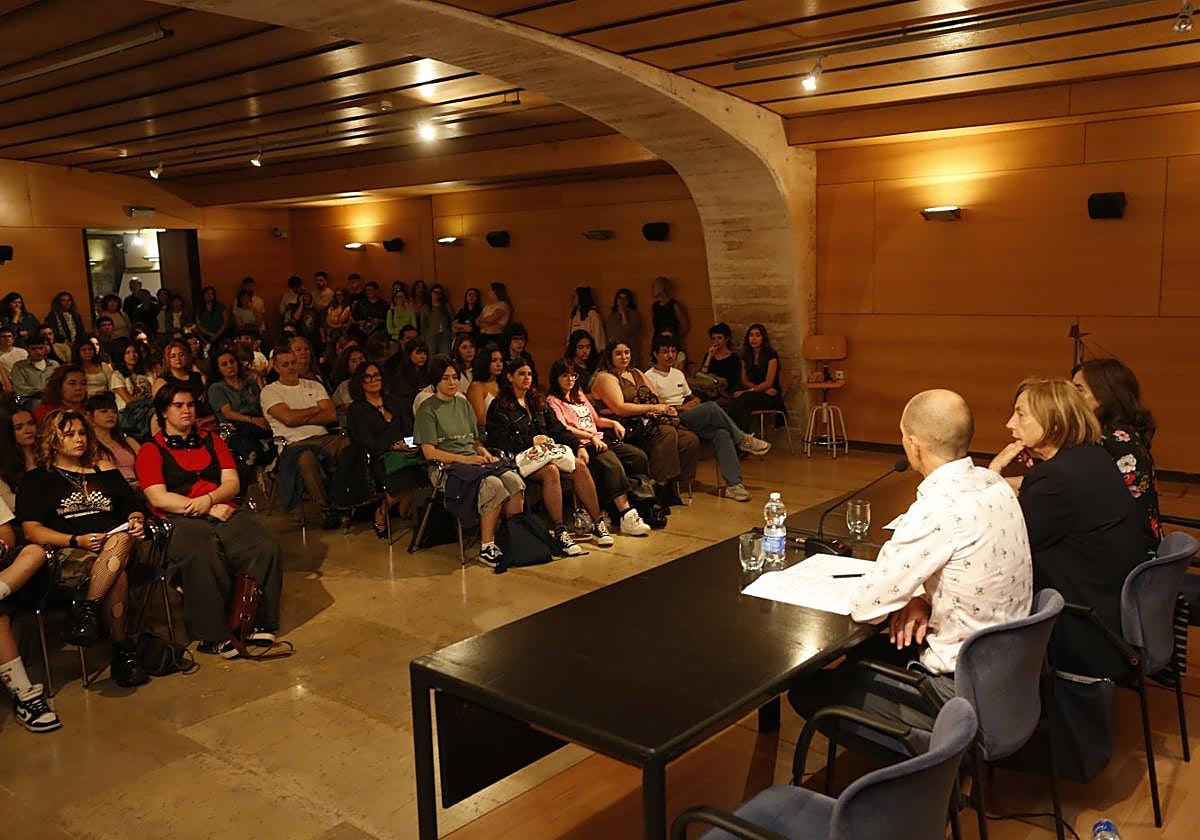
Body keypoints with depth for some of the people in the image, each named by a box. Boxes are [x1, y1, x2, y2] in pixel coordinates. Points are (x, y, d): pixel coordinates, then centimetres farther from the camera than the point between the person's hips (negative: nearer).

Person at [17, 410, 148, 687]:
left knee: (123, 538, -38)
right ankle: (123, 651, -33)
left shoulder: (107, 473, 26)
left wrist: (136, 521, -1)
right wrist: (76, 541, -13)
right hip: (68, 555, -3)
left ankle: (85, 610, -39)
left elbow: (134, 508, 25)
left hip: (118, 543, 3)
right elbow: (31, 529, 3)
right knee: (116, 576, -37)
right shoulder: (37, 479, 16)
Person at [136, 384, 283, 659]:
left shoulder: (211, 440, 24)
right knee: (204, 555, -38)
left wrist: (209, 499, -9)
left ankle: (259, 623, -18)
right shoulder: (151, 450, 12)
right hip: (180, 521, -4)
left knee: (267, 545, -27)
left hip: (224, 511, 4)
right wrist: (207, 510, -9)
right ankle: (212, 636, -28)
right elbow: (158, 497, -2)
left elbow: (232, 483, 14)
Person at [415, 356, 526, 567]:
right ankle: (486, 548, -28)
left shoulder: (464, 405, 22)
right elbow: (429, 452, -7)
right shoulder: (427, 410, 1)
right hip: (446, 467, -6)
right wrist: (464, 459, -15)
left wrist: (484, 452, 2)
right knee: (492, 485, -34)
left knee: (514, 480, -24)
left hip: (472, 461, 6)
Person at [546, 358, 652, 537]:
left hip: (599, 439, 8)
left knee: (639, 456, -12)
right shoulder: (553, 401, 2)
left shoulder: (579, 395, 27)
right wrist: (591, 437, -21)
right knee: (611, 462, -35)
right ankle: (626, 516, -39)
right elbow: (563, 430, -11)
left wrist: (613, 423, 12)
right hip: (581, 445, -8)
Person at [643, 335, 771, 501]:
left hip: (690, 419, 7)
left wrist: (695, 400, 5)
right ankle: (743, 440, -12)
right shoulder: (650, 377, 0)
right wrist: (680, 408, -13)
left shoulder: (678, 374, 25)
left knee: (721, 433, -25)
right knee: (712, 408, -29)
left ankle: (734, 484, -33)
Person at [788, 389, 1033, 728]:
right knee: (862, 652, 26)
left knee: (807, 689, 2)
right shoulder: (993, 483, -3)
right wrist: (924, 598, -4)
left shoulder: (938, 509, -29)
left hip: (960, 689, -9)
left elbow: (864, 607, -22)